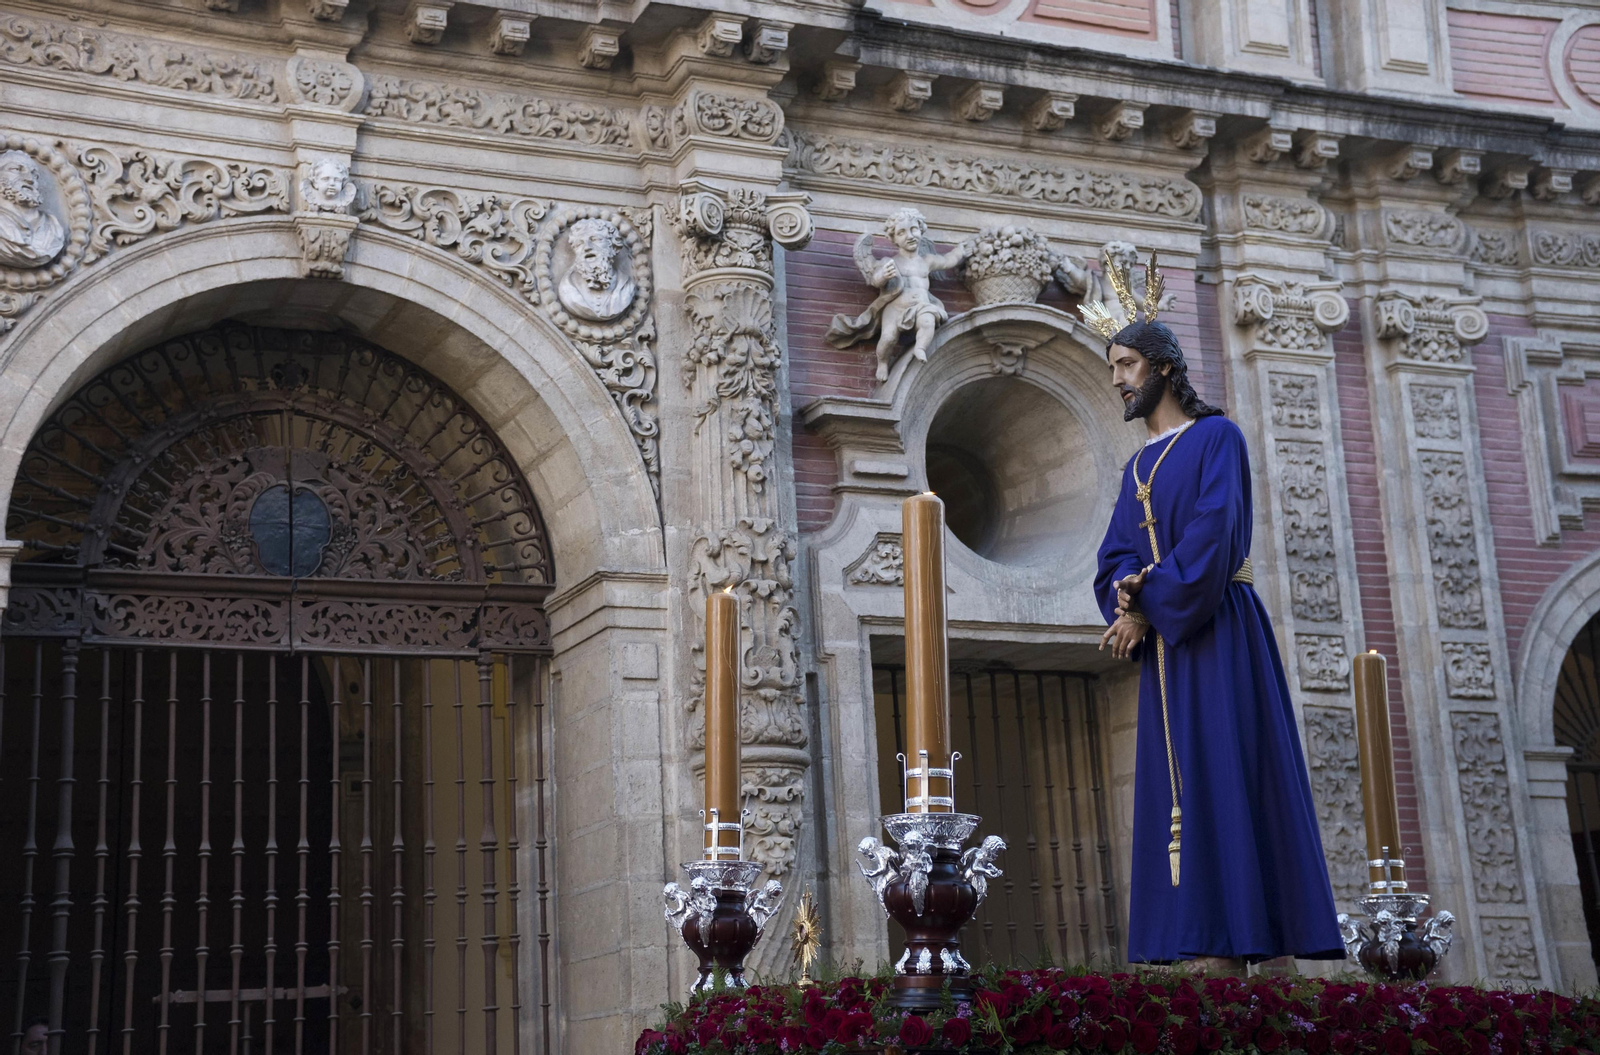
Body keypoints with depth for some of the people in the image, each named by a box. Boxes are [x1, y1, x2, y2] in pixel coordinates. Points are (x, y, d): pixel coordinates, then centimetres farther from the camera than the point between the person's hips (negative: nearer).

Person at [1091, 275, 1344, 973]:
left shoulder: (1216, 437, 0)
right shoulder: (1138, 467, 20)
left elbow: (1213, 532, -14)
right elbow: (1116, 554, 10)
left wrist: (1148, 601, -14)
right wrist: (1129, 594, -12)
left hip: (1215, 630, -7)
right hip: (1160, 639, 7)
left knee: (1221, 771, -11)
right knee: (1175, 783, 1)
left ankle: (1230, 941, -14)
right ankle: (1202, 941, 0)